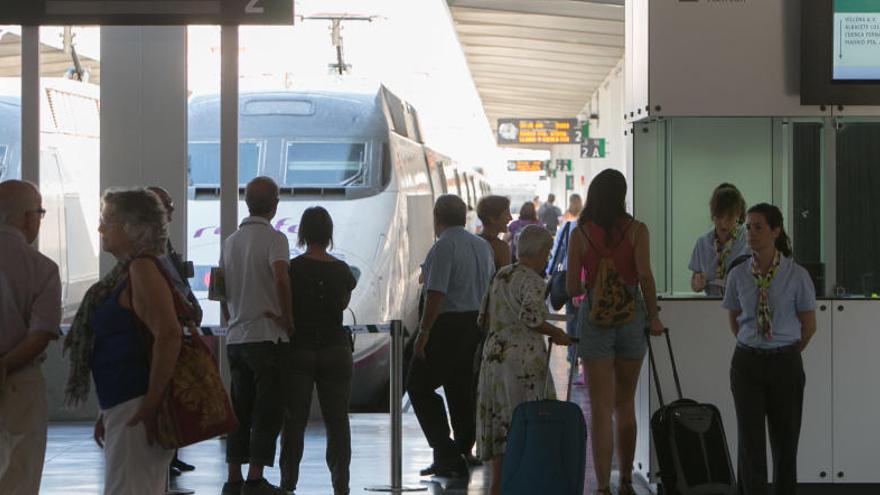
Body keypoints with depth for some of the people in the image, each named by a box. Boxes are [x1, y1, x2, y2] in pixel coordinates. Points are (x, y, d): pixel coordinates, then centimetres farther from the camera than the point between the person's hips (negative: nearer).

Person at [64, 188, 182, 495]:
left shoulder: (142, 269, -13)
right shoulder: (125, 272, 17)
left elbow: (169, 335, -23)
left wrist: (151, 405, -24)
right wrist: (108, 413, 22)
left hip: (136, 411, -10)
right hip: (122, 408, 10)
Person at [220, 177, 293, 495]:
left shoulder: (231, 241, 12)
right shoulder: (273, 239, -10)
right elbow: (281, 280, -26)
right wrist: (288, 321, -15)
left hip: (235, 338, 7)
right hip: (267, 337, -7)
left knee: (239, 411, 12)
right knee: (267, 412, -2)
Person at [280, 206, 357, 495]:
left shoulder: (291, 269, -7)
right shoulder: (341, 271, -1)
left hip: (298, 349, -1)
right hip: (335, 349, 1)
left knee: (294, 420, 4)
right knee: (337, 419, 5)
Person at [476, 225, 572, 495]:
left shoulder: (501, 275, 10)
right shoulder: (533, 281, -13)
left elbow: (485, 315, 15)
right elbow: (530, 316, -28)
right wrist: (555, 333, -13)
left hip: (493, 354, 7)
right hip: (524, 358, -7)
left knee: (498, 418, 13)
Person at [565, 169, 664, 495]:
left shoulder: (580, 234, -2)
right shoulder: (637, 230, -3)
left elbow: (572, 288, -2)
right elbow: (645, 276, -12)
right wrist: (653, 315, -1)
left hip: (594, 318, -1)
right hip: (631, 315, 1)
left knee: (601, 407, 1)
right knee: (626, 404, 16)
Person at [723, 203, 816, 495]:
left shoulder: (797, 276, -8)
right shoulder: (738, 276, -1)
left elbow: (809, 325, 2)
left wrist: (788, 353, 10)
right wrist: (752, 348, 9)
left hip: (785, 362, -1)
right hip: (747, 362, 1)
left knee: (785, 439, 7)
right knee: (750, 440, 0)